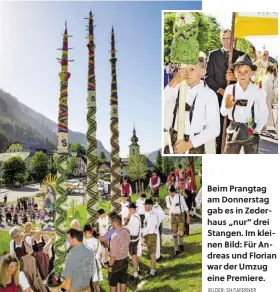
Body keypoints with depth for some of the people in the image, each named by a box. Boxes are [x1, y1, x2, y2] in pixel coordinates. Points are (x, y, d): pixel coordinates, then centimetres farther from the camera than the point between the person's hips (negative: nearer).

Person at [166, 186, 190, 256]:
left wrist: (188, 217, -4)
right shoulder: (167, 198, -1)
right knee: (174, 233, 2)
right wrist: (170, 211, 9)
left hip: (181, 215, -3)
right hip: (173, 216, 3)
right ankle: (176, 249, 14)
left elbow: (185, 207, -5)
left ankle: (180, 244, 20)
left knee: (181, 232, -11)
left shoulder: (180, 197, -13)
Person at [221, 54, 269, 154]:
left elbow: (264, 113, 2)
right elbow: (223, 113, -3)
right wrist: (228, 106, -24)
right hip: (234, 131, 0)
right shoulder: (230, 89, -6)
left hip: (251, 132, 0)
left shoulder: (258, 91, -7)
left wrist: (257, 130, -6)